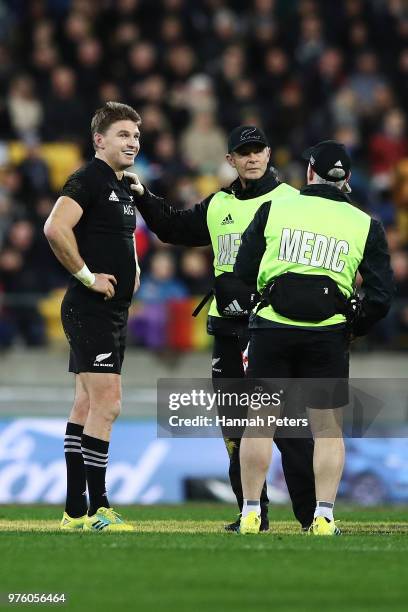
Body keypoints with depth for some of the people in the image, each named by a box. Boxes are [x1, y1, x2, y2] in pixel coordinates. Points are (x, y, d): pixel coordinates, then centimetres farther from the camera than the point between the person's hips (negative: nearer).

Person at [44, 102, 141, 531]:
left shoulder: (124, 188, 17)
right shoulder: (88, 180, -13)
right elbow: (55, 228, -28)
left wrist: (132, 269, 17)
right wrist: (86, 275, -21)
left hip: (114, 313, 10)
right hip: (90, 310, -10)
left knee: (87, 406, 11)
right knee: (106, 404, -13)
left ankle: (75, 510, 14)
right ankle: (96, 509, -11)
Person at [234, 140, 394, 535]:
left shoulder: (273, 210, 1)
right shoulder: (365, 225, 3)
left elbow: (244, 272, 3)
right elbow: (380, 297, 0)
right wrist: (355, 328, 15)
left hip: (271, 327, 0)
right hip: (329, 335, 0)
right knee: (328, 428, 9)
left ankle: (250, 514, 10)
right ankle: (323, 517, 3)